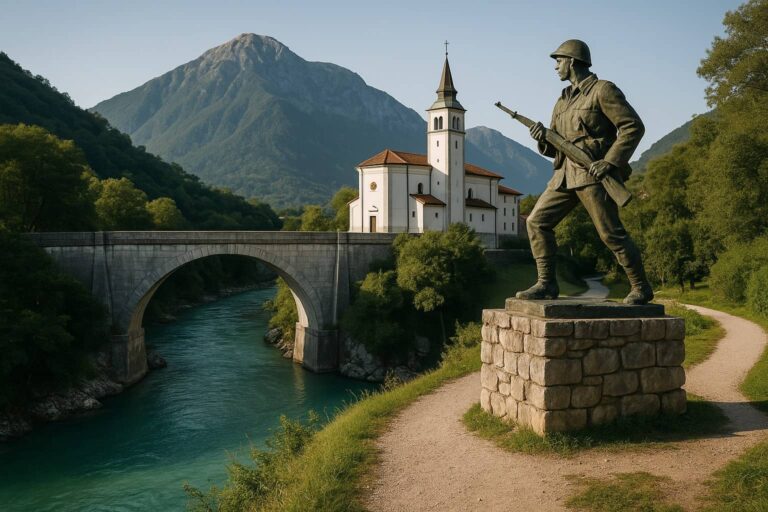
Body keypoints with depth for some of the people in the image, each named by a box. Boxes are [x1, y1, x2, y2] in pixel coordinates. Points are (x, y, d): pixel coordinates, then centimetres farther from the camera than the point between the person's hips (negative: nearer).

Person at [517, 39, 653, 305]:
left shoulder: (603, 90, -3)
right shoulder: (563, 101, 20)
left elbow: (633, 127, -10)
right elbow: (555, 147, 21)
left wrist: (610, 161, -19)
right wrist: (543, 138, -2)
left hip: (593, 173, -8)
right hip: (566, 173, 8)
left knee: (611, 233, -6)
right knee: (537, 221, 0)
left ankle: (641, 288, 7)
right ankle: (546, 283, 4)